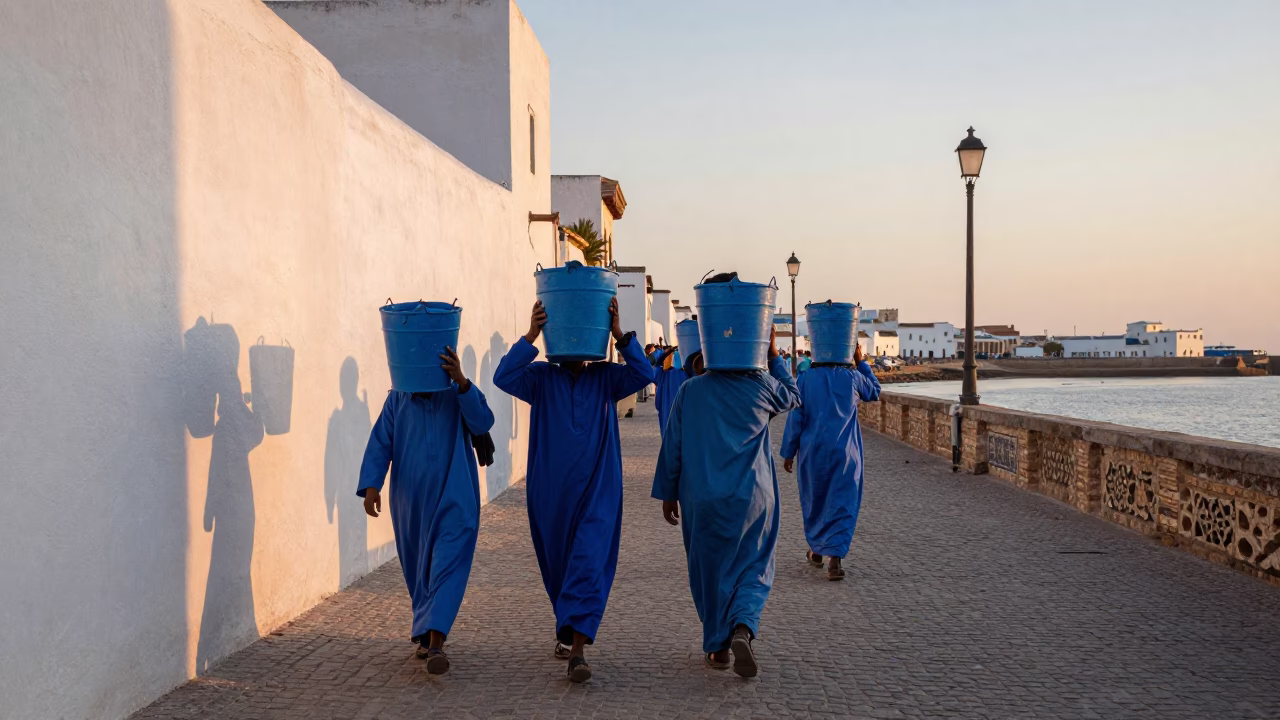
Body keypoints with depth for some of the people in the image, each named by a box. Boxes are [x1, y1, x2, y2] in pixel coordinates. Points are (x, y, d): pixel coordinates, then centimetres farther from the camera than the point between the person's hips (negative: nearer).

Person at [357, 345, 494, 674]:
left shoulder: (459, 396, -1)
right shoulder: (397, 399, 3)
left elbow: (482, 423, -20)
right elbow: (380, 443, -2)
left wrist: (462, 383, -32)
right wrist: (371, 486, -15)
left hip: (454, 503, -3)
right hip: (411, 504, 3)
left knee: (448, 566, -15)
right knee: (418, 571, 14)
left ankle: (435, 640, -19)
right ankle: (425, 635, 32)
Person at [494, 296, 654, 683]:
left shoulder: (605, 378, 4)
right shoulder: (542, 378, 2)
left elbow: (643, 374, -13)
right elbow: (503, 377, -16)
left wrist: (619, 334, -22)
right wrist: (530, 336, -25)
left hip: (597, 490, -1)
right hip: (550, 490, 1)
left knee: (590, 562, -13)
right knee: (557, 562, 15)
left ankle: (576, 647, -15)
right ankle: (567, 628, 37)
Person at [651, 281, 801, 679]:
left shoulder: (690, 390, 0)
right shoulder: (762, 387, -2)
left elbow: (671, 445, 3)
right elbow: (792, 397, 20)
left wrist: (668, 493, 11)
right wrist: (775, 357, 23)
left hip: (701, 500, 1)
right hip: (751, 499, -1)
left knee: (709, 572, 14)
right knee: (753, 568, 9)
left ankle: (717, 646, 21)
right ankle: (742, 628, -15)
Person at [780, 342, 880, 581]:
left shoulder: (805, 379, -4)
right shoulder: (852, 377, -4)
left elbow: (795, 418, -3)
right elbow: (874, 392, 18)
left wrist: (789, 453, 3)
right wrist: (861, 362, 20)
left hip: (813, 451, 1)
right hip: (844, 452, -1)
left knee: (814, 500, 19)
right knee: (842, 503, 1)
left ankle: (816, 550, 32)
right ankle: (834, 557, -13)